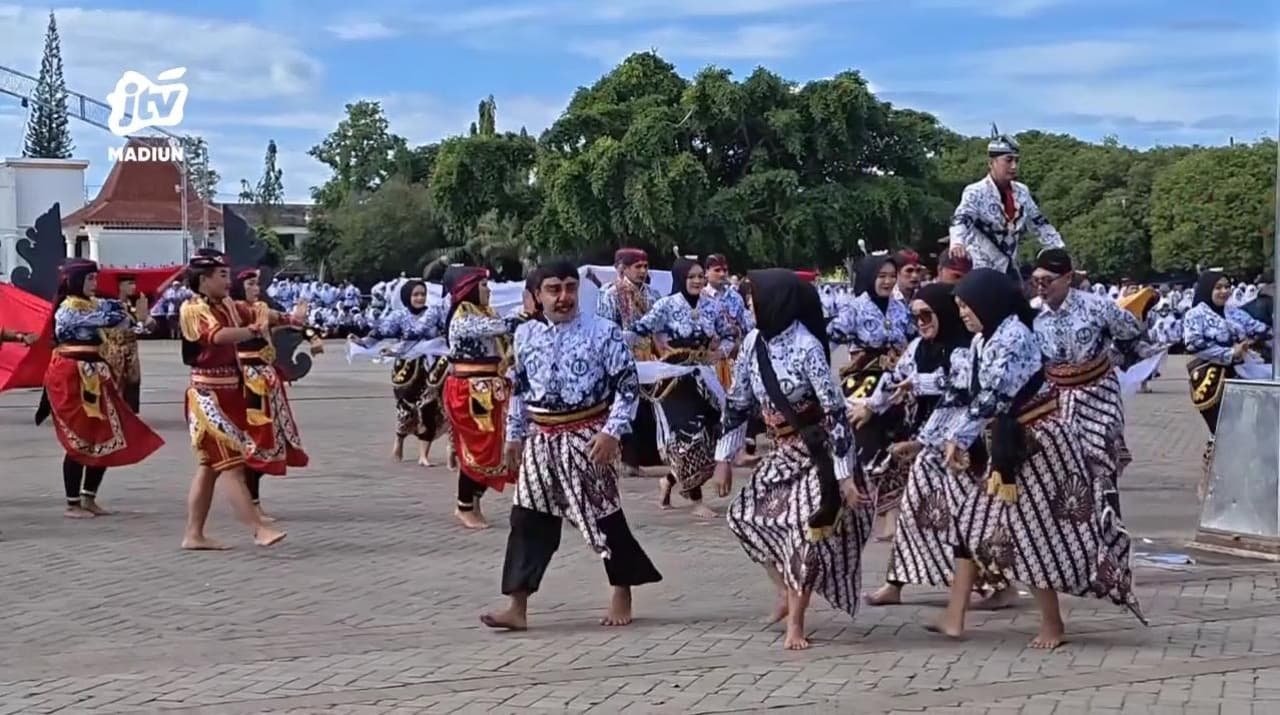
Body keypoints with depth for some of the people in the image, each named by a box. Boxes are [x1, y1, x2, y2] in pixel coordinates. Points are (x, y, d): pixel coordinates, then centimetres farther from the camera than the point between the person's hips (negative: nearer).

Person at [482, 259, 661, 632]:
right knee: (528, 520, 0)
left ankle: (622, 596, 23)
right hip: (541, 440, 4)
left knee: (605, 516, 4)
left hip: (587, 437, -4)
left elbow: (628, 385, -8)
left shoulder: (603, 332, -8)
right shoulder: (525, 335, 6)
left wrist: (611, 432, -16)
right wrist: (515, 434, 14)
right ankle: (517, 607, 3)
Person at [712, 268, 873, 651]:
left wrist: (846, 475, -25)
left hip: (816, 452, -7)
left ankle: (796, 622, 5)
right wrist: (724, 458, 7)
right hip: (782, 451, 7)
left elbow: (835, 411, -24)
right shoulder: (754, 342, -4)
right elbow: (737, 402, 6)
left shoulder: (807, 348, -24)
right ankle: (787, 593, 25)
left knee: (807, 530, -9)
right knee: (747, 516, 5)